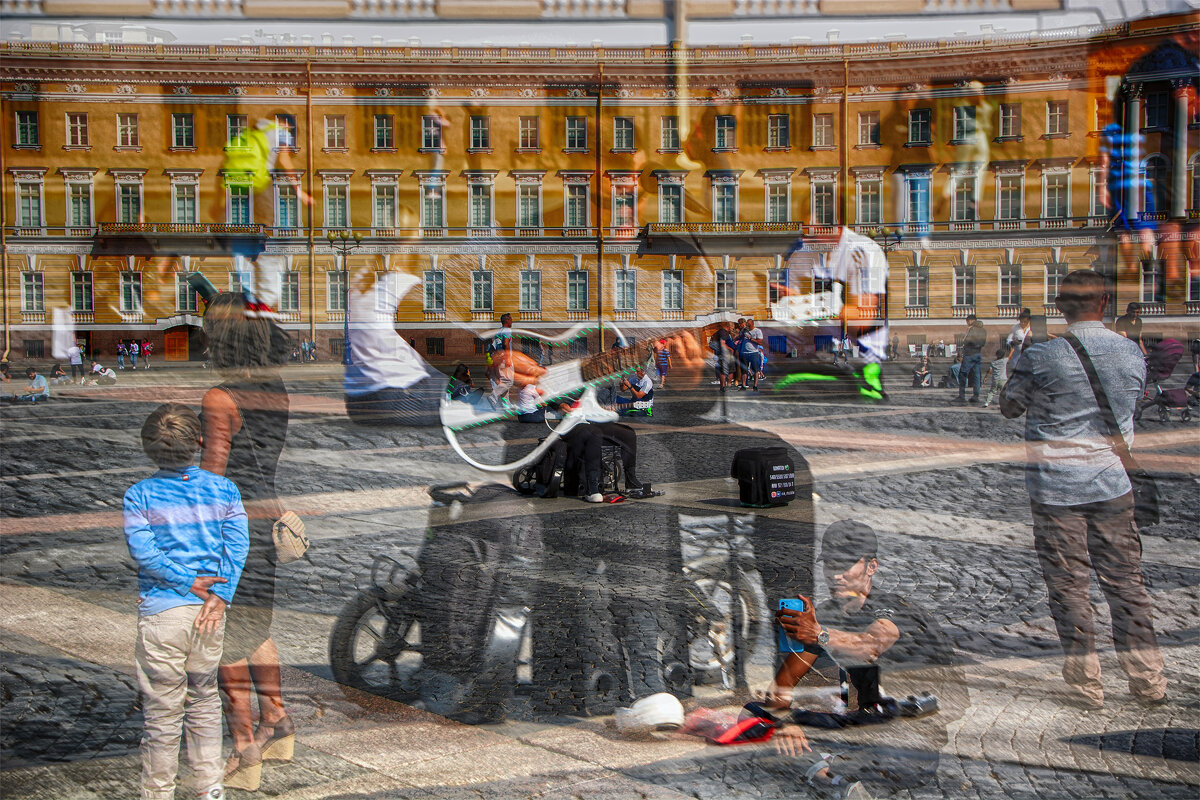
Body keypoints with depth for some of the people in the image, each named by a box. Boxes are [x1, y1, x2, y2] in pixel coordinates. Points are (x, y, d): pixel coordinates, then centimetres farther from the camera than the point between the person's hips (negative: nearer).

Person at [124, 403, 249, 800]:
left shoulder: (138, 495, -4)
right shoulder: (223, 489, 3)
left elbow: (143, 551, -13)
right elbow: (237, 545, -5)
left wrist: (190, 583, -9)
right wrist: (218, 596, -10)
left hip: (162, 613, -3)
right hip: (210, 610, 3)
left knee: (162, 709, 5)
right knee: (204, 700, 18)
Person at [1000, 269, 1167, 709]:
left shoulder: (1042, 356, -13)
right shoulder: (1132, 352, -1)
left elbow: (1009, 406, 2)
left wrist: (1015, 364, 15)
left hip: (1056, 487, -3)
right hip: (1113, 483, 3)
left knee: (1068, 582, 5)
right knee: (1125, 579, 11)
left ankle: (1086, 685, 9)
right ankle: (1148, 682, 15)